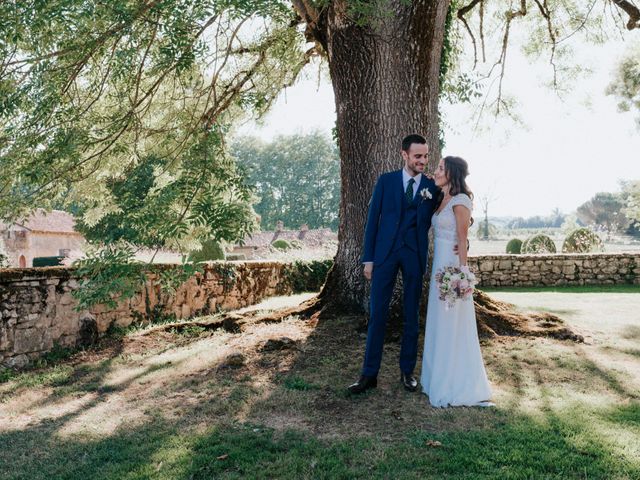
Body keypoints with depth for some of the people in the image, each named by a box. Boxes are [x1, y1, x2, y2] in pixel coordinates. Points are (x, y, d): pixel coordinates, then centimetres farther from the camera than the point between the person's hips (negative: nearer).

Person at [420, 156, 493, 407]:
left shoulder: (460, 201, -11)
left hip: (451, 267, -9)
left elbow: (462, 241, -15)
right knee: (440, 323, 14)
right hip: (439, 264, 9)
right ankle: (442, 378, 25)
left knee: (452, 325, -2)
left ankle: (458, 386, 9)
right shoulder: (442, 199, 14)